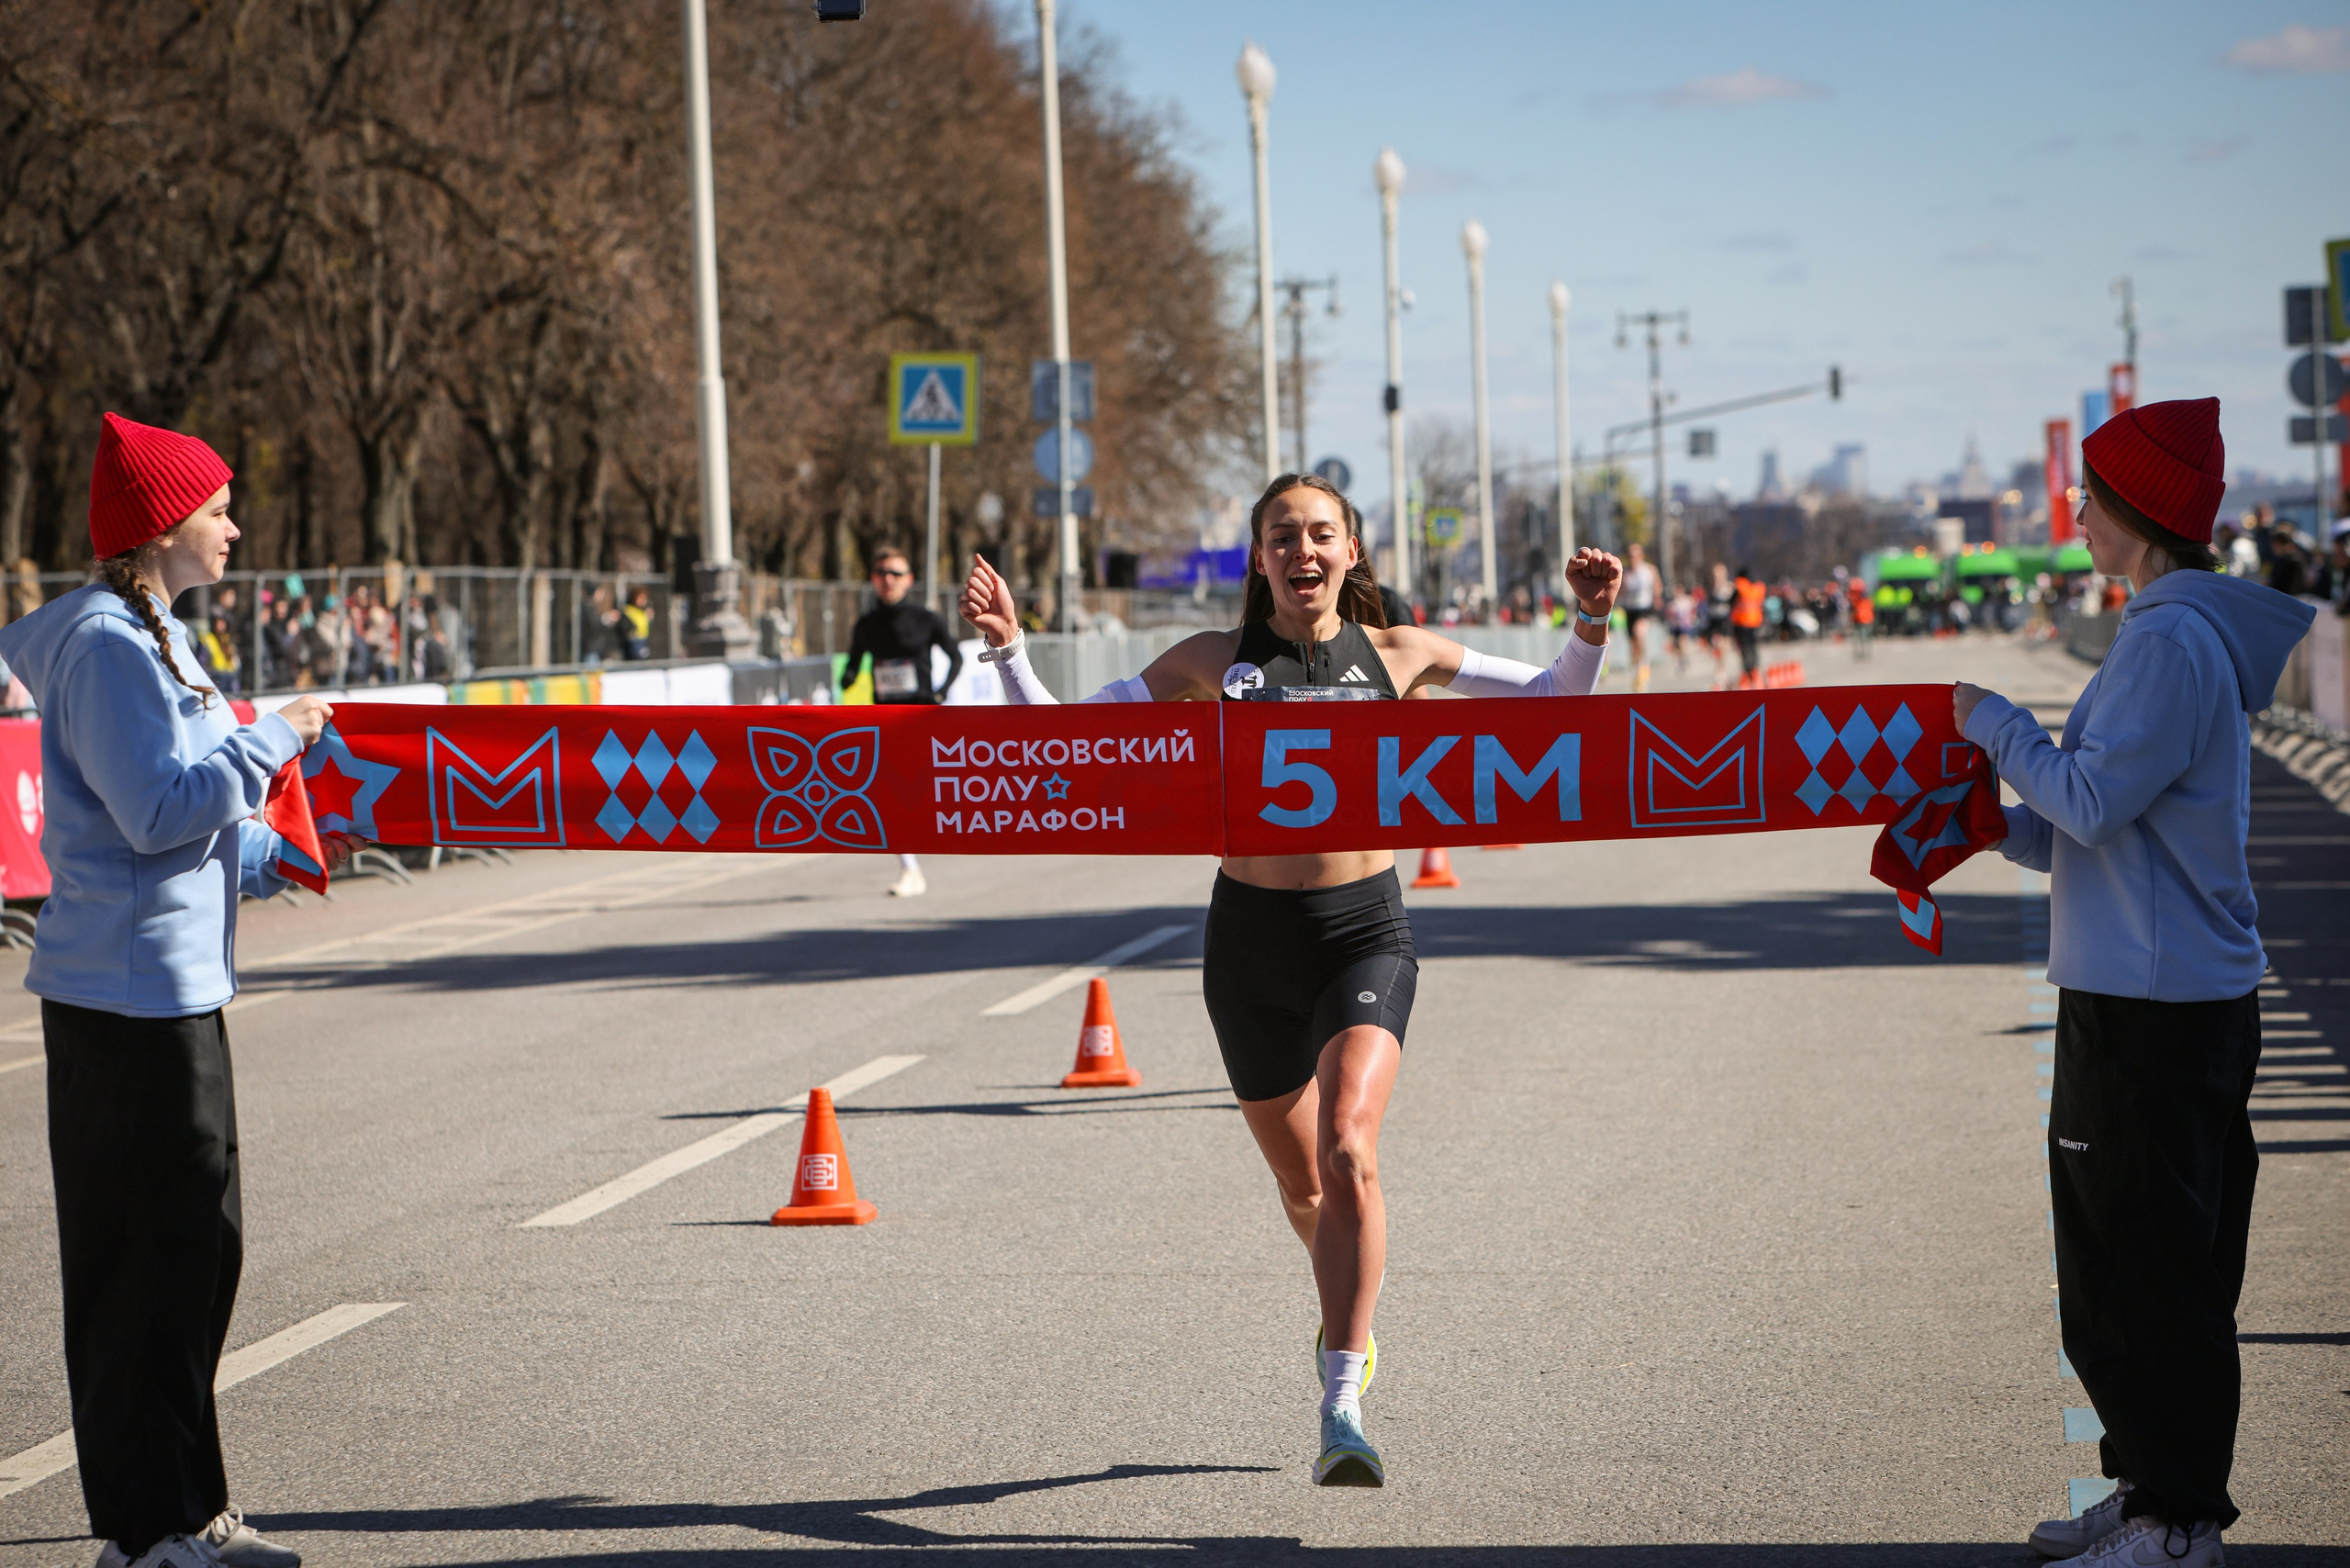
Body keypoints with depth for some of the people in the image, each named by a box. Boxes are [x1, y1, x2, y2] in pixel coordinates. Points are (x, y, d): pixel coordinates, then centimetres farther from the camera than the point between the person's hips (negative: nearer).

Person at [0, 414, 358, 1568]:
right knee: (148, 1258, -5)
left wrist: (274, 857, 16)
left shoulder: (152, 638, 17)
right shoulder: (105, 646, -15)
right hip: (128, 988, -10)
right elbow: (158, 811, -21)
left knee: (201, 1252, 13)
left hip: (174, 985, 10)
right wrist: (272, 739, -13)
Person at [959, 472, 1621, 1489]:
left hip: (1364, 930, -2)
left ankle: (1341, 1406, -25)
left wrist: (1592, 623, -7)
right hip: (1251, 935, 2)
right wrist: (1008, 649, -9)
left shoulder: (1394, 655, 2)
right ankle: (1350, 1318, 49)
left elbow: (1559, 699, 11)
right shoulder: (1213, 663, 2)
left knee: (1348, 1150, -24)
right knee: (1301, 1185, 15)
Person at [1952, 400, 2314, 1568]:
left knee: (2151, 1273, -5)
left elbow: (2092, 799, -18)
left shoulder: (2171, 640, -16)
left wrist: (1998, 725, -3)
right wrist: (1996, 822, 16)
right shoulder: (2185, 635, 16)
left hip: (2157, 1010, -10)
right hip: (2142, 999, 10)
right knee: (2120, 1266, 16)